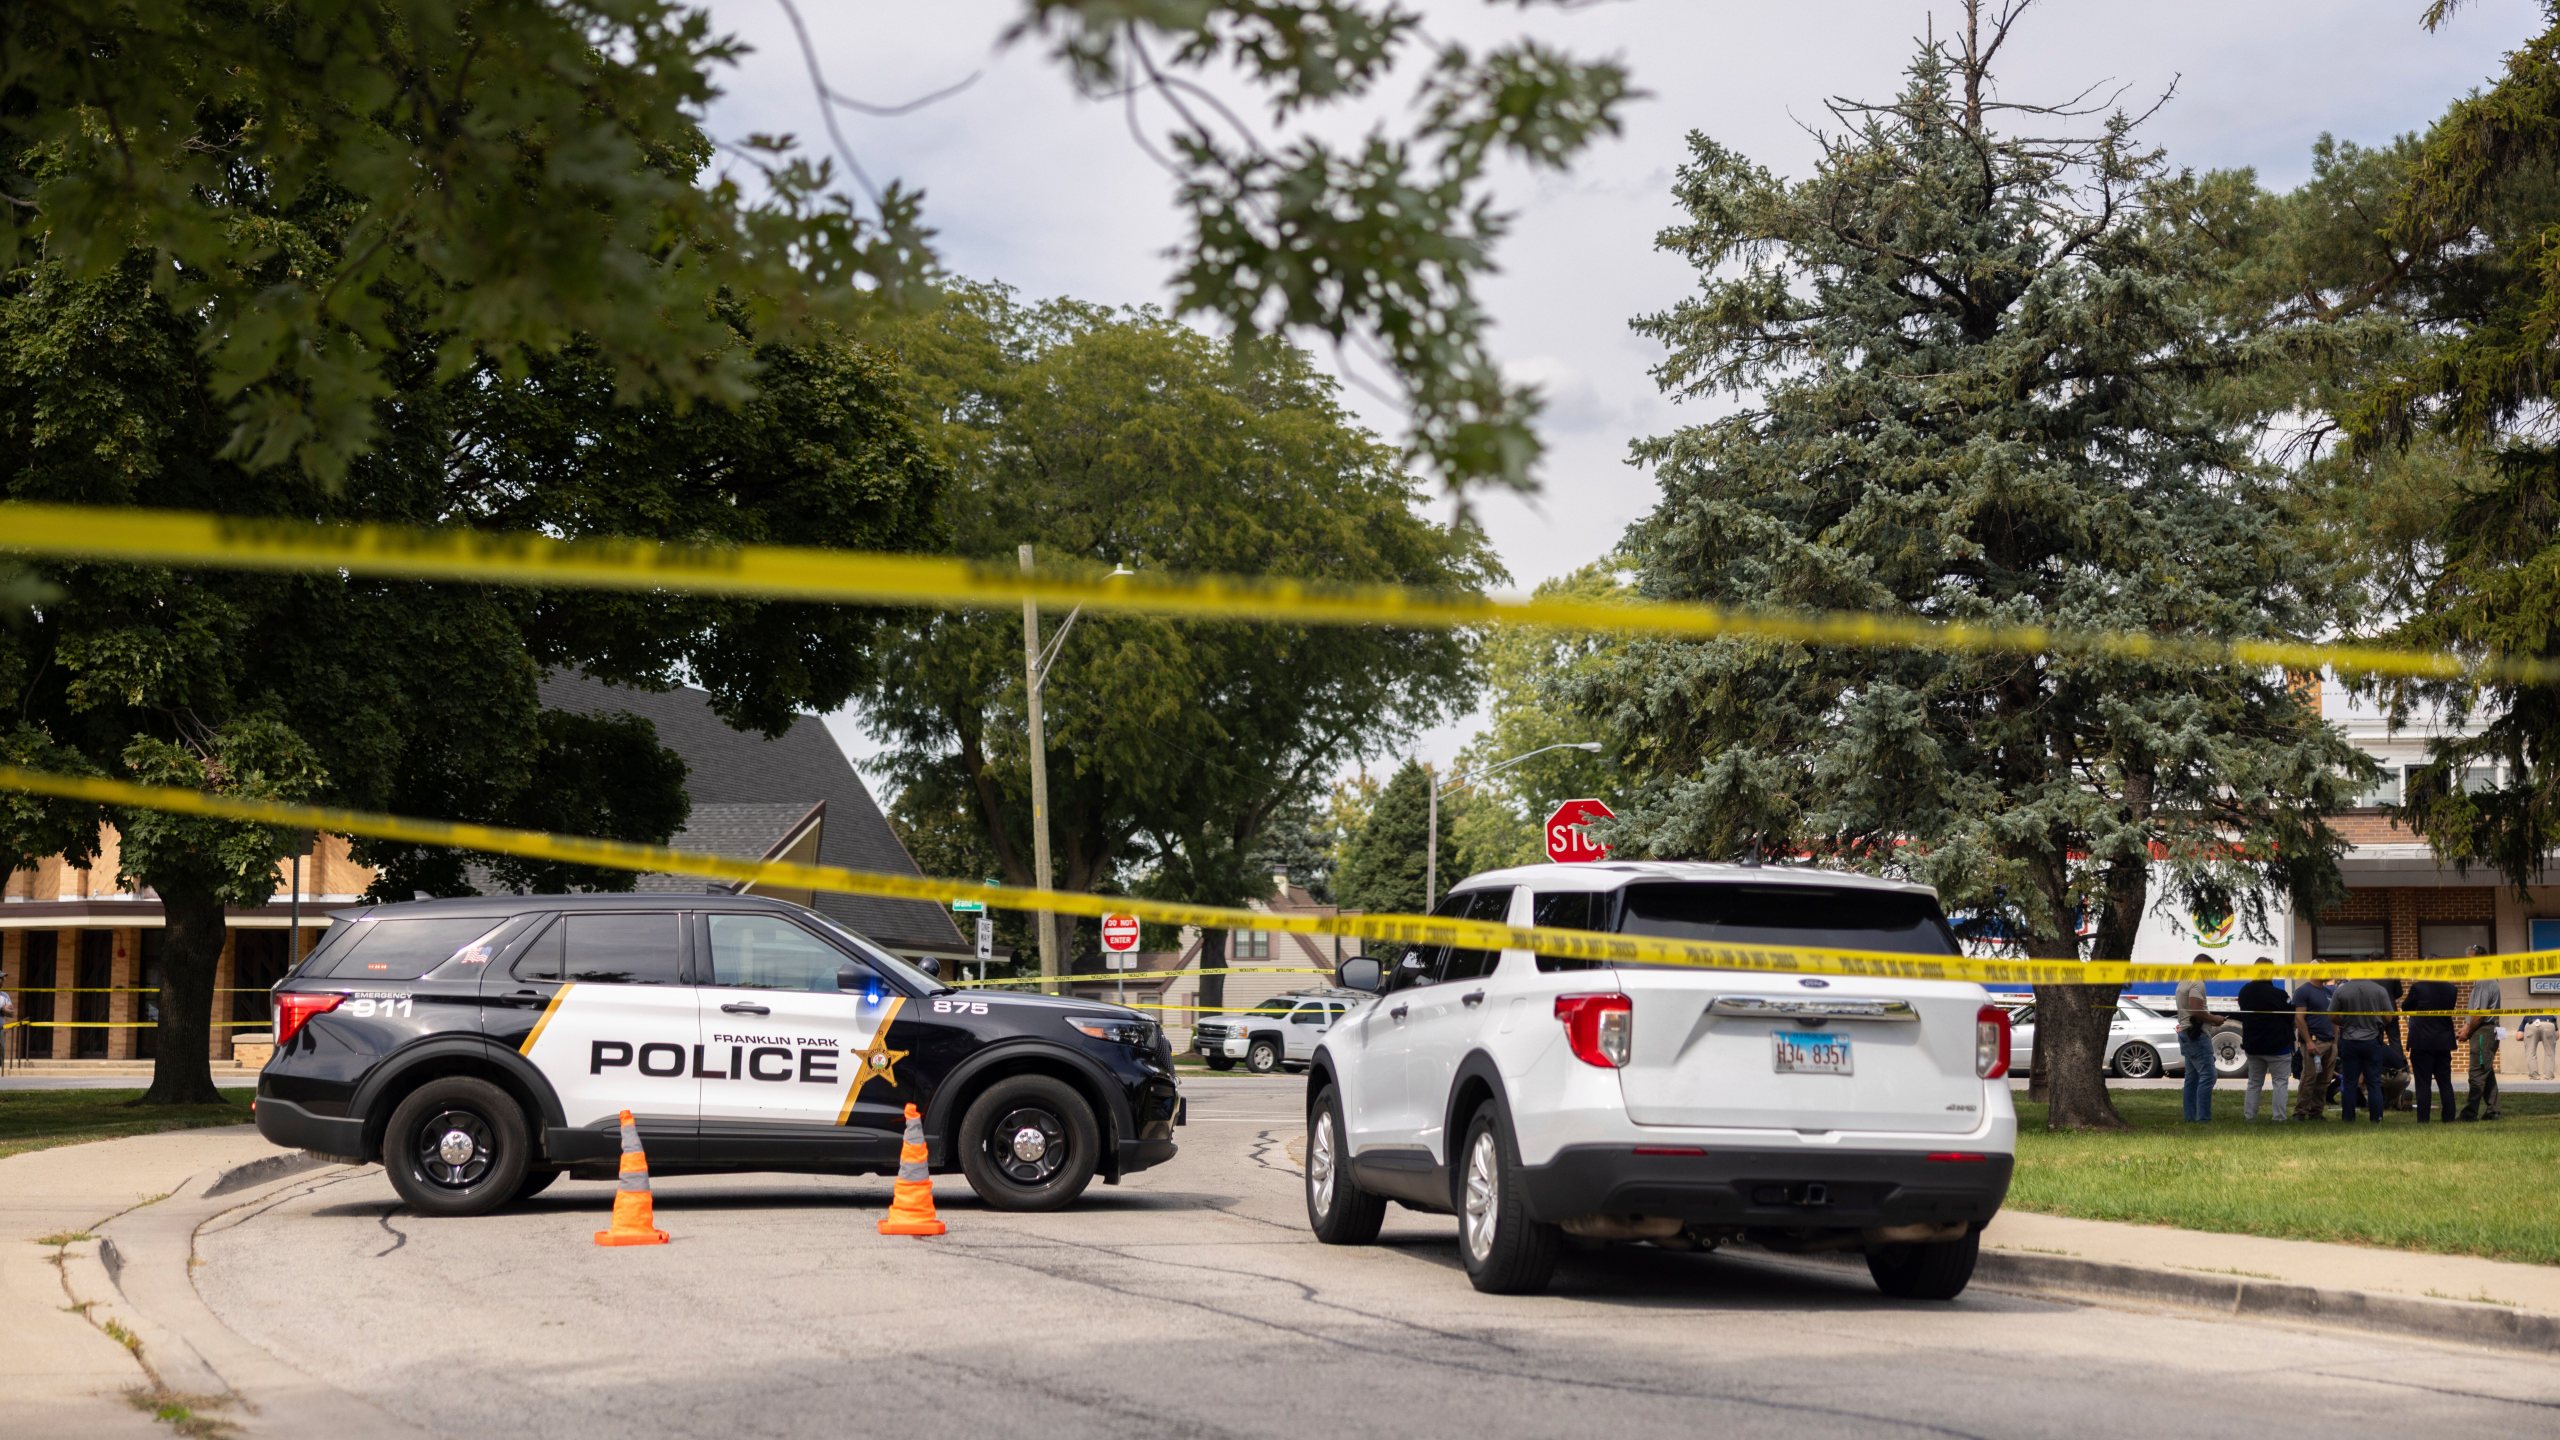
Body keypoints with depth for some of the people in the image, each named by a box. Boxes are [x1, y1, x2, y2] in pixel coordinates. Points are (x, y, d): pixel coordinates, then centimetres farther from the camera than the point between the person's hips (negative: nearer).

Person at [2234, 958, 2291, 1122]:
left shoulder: (2244, 992, 1)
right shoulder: (2278, 994, -20)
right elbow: (2290, 1017, -9)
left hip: (2252, 1046, 6)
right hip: (2277, 1047, -6)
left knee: (2254, 1082, 15)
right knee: (2280, 1081, 4)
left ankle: (2248, 1115, 13)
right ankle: (2278, 1116, 0)